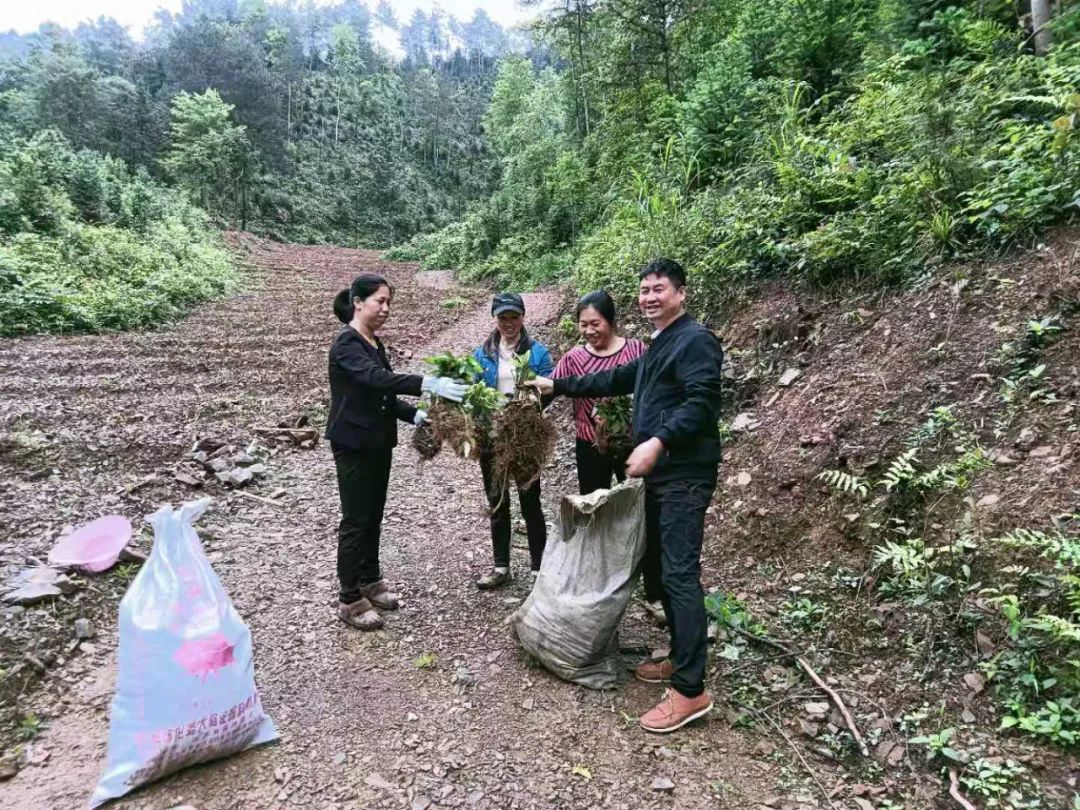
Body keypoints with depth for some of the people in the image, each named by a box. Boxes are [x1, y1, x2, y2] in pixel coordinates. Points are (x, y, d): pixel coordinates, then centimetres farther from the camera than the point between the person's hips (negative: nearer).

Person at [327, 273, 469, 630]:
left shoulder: (374, 344, 11)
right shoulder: (346, 345, -17)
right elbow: (376, 378, -34)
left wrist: (414, 415, -1)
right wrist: (429, 384, -43)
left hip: (378, 443, 8)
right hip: (353, 445, -8)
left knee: (373, 515, 16)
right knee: (356, 520, 0)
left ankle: (370, 581, 31)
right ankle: (349, 600, 12)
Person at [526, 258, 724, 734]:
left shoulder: (695, 340, -9)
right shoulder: (657, 347, 21)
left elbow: (701, 402, -21)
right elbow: (617, 380, 30)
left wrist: (658, 441, -32)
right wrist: (558, 386, 31)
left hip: (685, 474, -10)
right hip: (660, 472, 10)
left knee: (680, 574, -11)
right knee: (662, 569, 14)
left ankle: (691, 690, -6)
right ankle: (681, 658, 27)